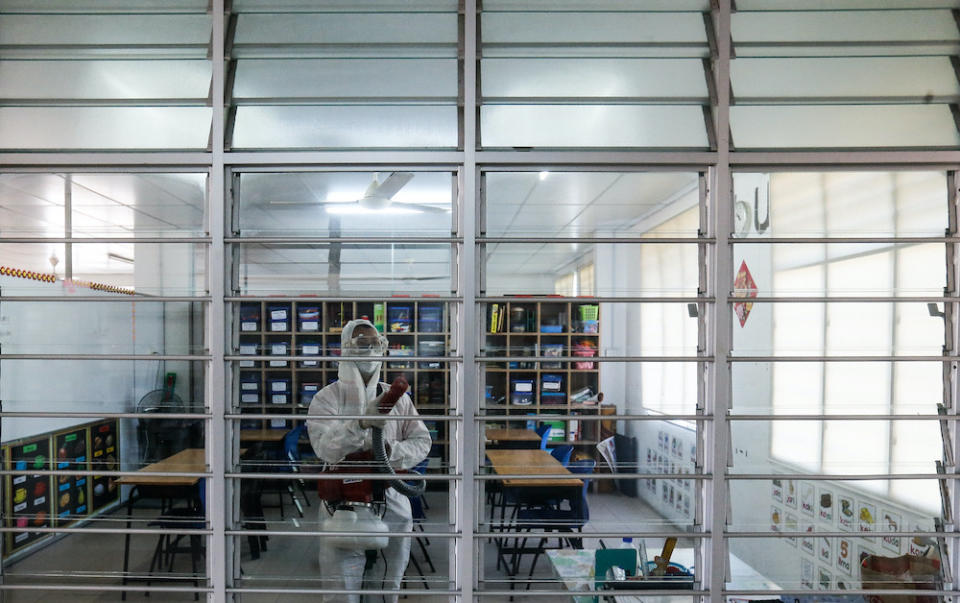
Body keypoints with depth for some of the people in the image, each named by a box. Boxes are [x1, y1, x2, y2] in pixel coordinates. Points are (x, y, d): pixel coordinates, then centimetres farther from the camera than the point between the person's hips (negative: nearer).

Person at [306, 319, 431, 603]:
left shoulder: (398, 398, 8)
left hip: (392, 505, 3)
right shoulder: (327, 399, -3)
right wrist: (362, 423, -34)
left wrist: (392, 452, -14)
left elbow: (421, 440, 5)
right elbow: (326, 448, -18)